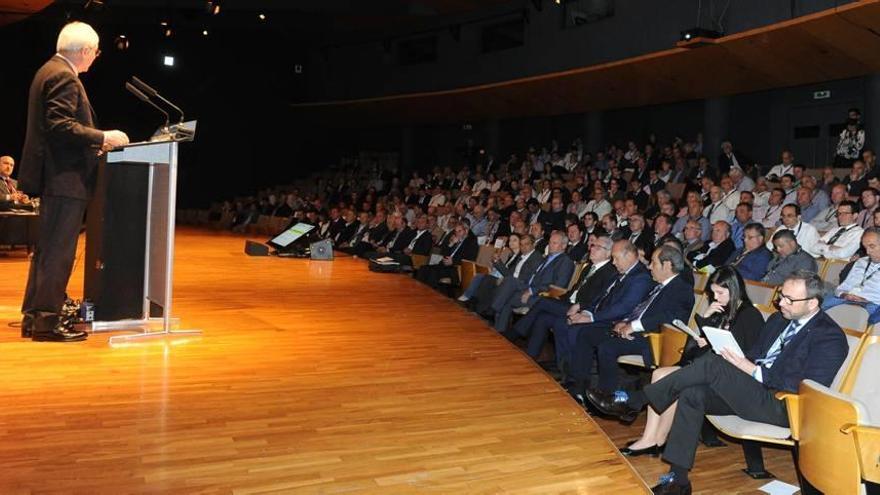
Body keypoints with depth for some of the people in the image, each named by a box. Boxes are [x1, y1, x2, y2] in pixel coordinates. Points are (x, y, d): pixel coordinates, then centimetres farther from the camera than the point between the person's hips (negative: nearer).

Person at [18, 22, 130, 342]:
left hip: (54, 176, 11)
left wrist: (94, 143, 19)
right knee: (58, 252, -6)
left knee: (47, 250, 15)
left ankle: (32, 317, 21)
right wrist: (102, 138, -17)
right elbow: (62, 126, -22)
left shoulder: (49, 71, 19)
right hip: (65, 178, -11)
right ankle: (46, 321, -2)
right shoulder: (64, 77, -13)